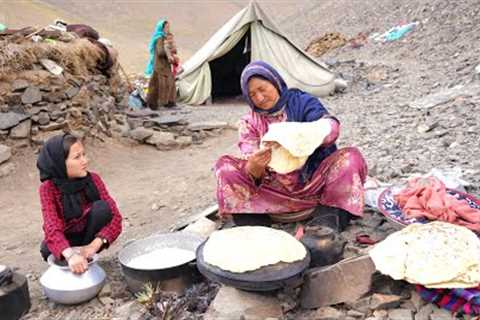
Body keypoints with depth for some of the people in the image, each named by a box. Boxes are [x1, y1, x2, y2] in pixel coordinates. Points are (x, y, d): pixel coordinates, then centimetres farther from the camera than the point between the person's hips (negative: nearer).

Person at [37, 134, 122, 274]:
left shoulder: (93, 179, -16)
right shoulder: (48, 188, -22)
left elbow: (115, 217, -22)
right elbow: (52, 229, -34)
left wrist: (95, 245, -39)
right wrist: (70, 255, -54)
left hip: (89, 239, 2)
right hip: (64, 242, -2)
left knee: (101, 207, -26)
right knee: (48, 249, -34)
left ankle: (87, 256, -9)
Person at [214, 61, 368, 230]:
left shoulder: (301, 102, 0)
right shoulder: (250, 123, 4)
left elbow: (331, 127, -20)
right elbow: (251, 170, -8)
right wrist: (254, 169, -34)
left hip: (315, 182, -1)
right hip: (275, 191, 1)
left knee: (351, 157, -25)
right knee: (225, 166, -15)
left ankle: (329, 218, -32)